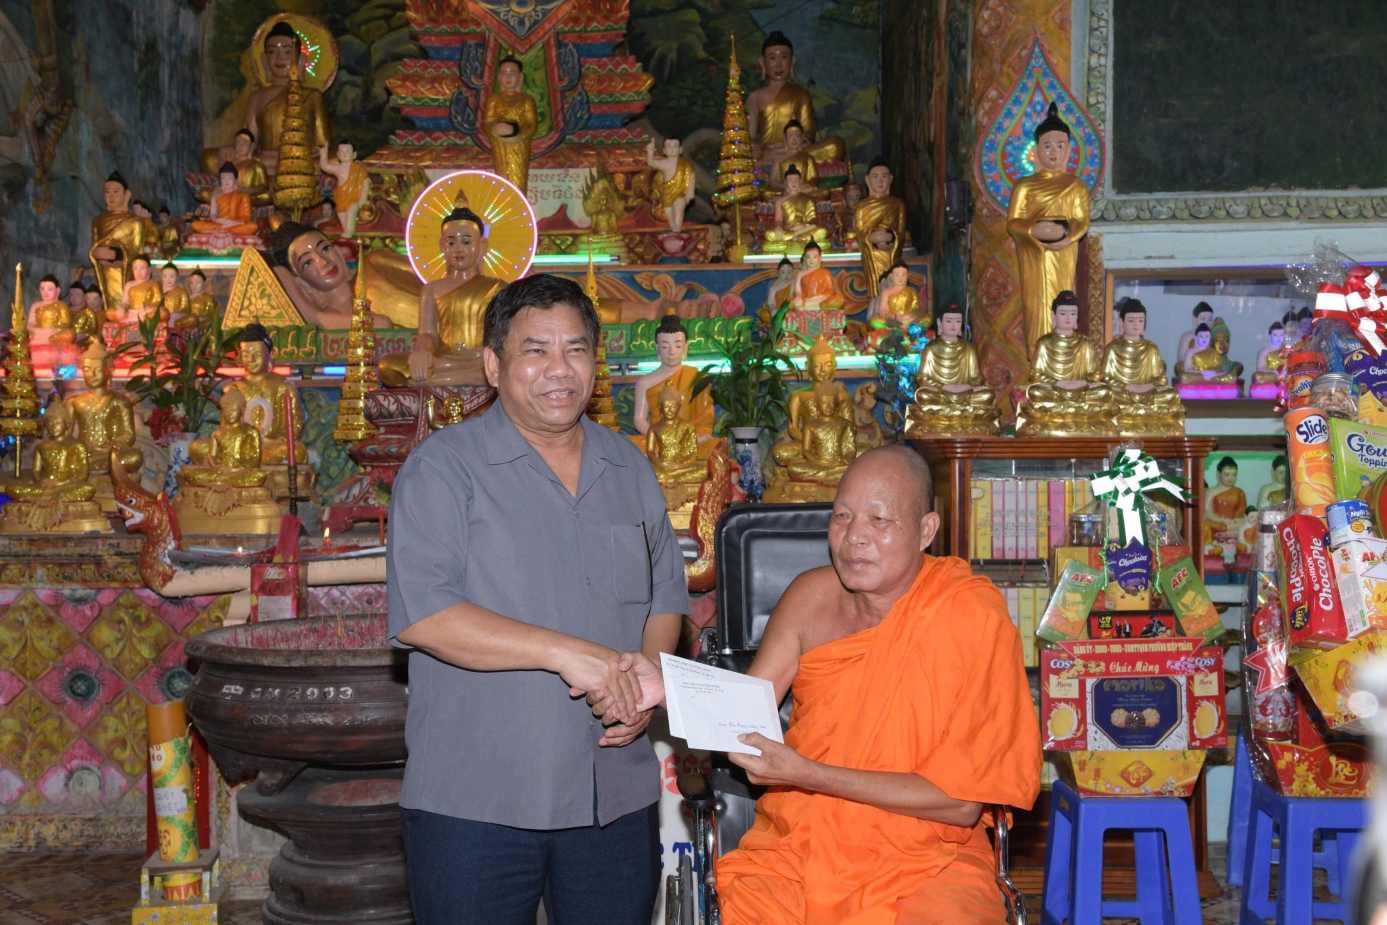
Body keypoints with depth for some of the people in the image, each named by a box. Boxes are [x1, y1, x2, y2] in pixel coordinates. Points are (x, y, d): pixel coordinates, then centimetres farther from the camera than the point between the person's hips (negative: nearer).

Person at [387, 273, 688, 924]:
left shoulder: (630, 468, 13)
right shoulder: (444, 467, -5)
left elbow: (665, 596, 19)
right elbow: (419, 613, -16)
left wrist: (647, 686, -2)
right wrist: (567, 654, -21)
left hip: (616, 798, 5)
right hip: (475, 802, -5)